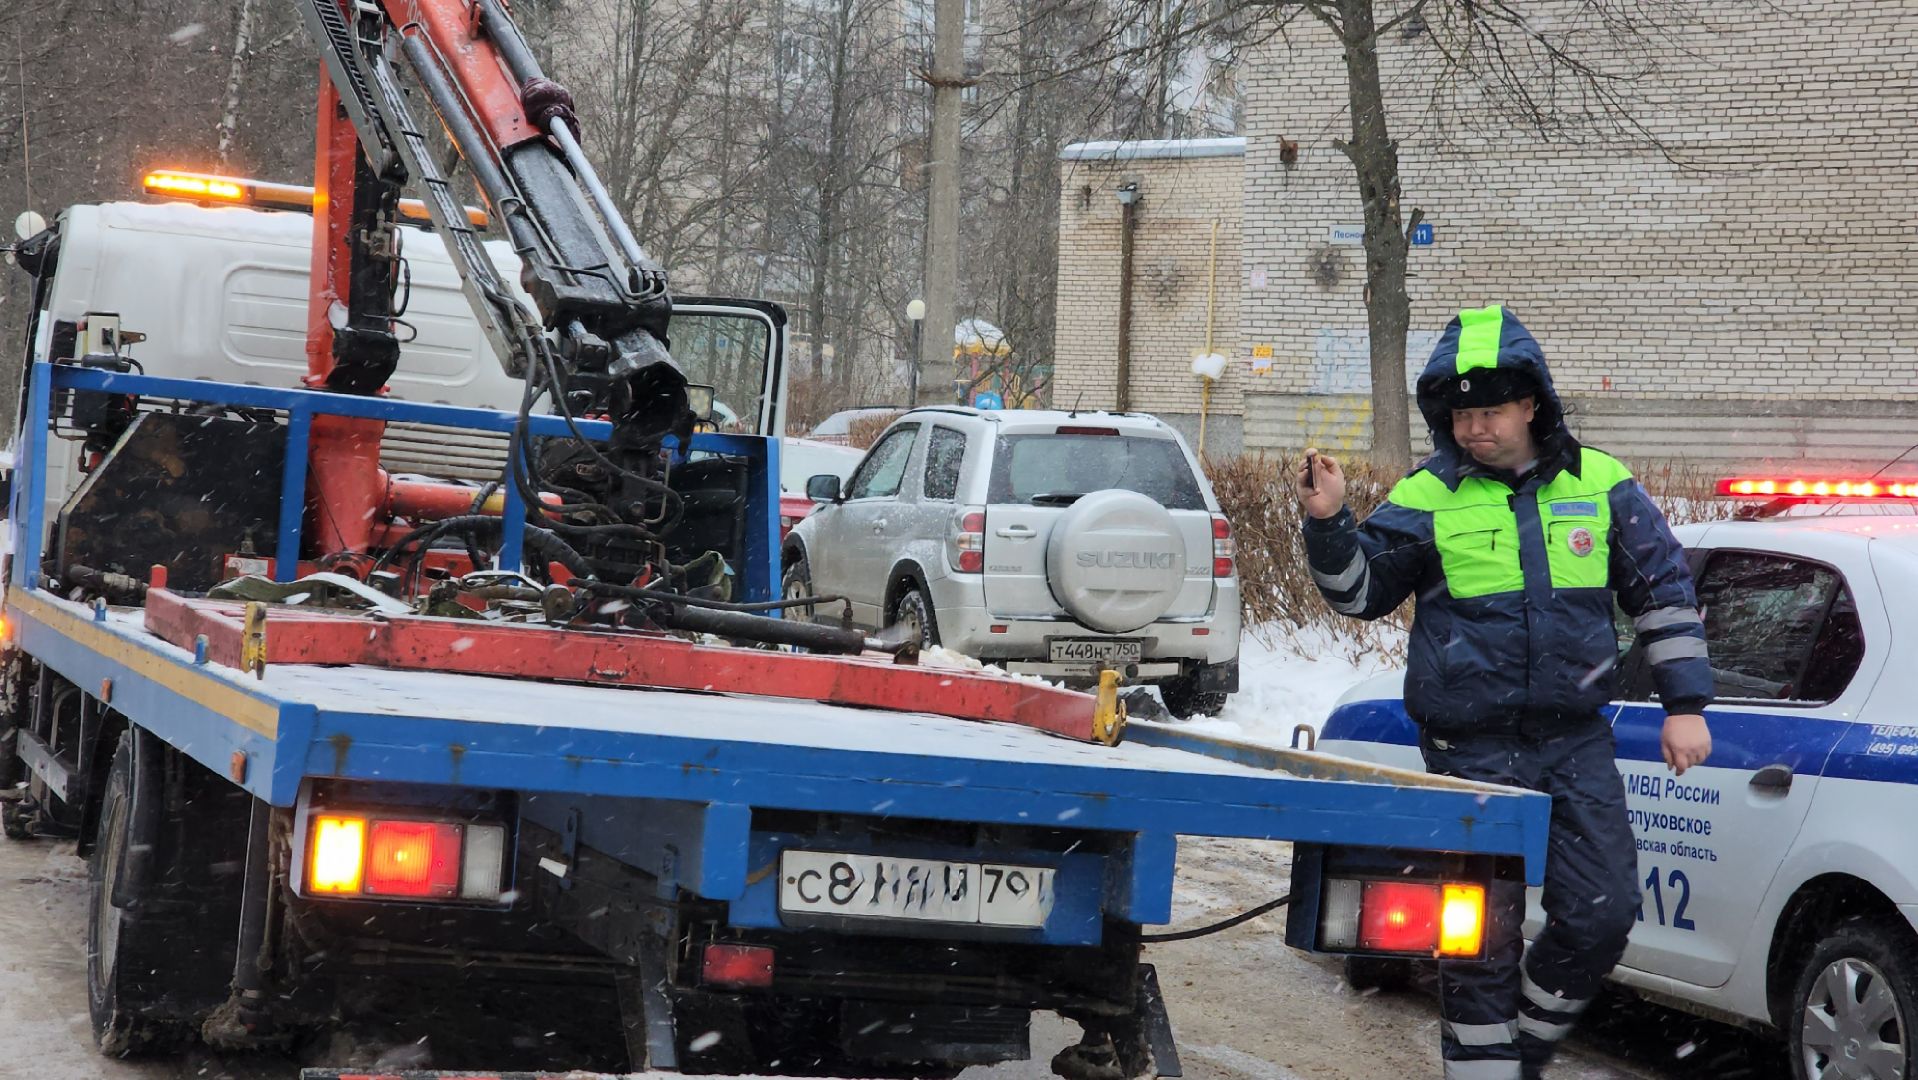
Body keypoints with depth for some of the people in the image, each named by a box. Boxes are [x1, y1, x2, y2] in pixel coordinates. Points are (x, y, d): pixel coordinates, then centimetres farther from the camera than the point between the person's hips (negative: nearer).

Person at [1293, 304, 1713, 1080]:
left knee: (1600, 916, 2)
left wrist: (1685, 706, 5)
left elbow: (1664, 593, 8)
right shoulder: (1426, 499, -2)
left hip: (1576, 742, 2)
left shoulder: (1599, 485, 2)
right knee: (1484, 932, 1)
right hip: (1472, 750, -2)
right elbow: (1360, 592, 5)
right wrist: (1328, 523, -14)